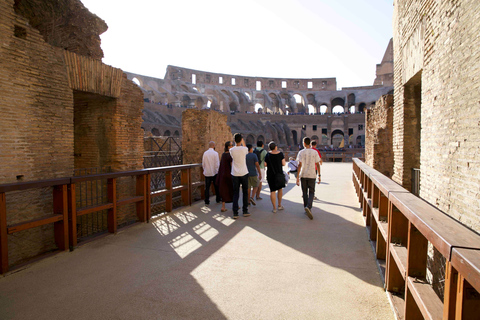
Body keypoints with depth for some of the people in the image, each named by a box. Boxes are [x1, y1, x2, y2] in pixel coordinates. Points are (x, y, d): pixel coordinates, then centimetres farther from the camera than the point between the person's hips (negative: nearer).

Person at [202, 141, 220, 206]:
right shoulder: (215, 153, -11)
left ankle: (206, 201, 6)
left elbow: (203, 164, 5)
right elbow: (217, 164, -12)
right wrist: (217, 171, -1)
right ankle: (218, 200, 23)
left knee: (207, 187, 6)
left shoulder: (205, 153, 0)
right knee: (216, 187, 13)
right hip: (214, 172, -2)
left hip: (207, 173, 3)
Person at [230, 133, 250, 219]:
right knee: (245, 192, 13)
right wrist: (243, 142, 26)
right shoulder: (244, 149, -8)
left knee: (235, 194, 6)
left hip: (235, 174, 1)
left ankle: (235, 213, 2)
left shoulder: (232, 150, -4)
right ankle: (245, 211, 18)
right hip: (244, 173, -1)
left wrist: (236, 144, 20)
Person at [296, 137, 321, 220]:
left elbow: (300, 165, -9)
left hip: (303, 175, 0)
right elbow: (318, 164, 1)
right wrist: (319, 175, 9)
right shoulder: (315, 152, 1)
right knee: (311, 192, 5)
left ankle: (306, 207, 19)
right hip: (312, 175, 0)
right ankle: (308, 207, -16)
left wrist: (297, 177, -8)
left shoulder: (301, 152, -4)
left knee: (305, 192, 12)